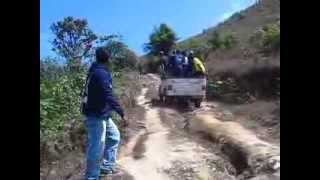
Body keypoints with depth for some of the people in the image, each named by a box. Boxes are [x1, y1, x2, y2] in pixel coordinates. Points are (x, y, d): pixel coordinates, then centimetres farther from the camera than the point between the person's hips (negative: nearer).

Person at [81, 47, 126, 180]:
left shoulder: (95, 71, 11)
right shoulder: (101, 73, -19)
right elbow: (108, 96, -26)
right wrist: (121, 113, -23)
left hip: (102, 114, 11)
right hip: (96, 116, -11)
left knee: (114, 136, 21)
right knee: (97, 147, -3)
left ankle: (107, 166, 28)